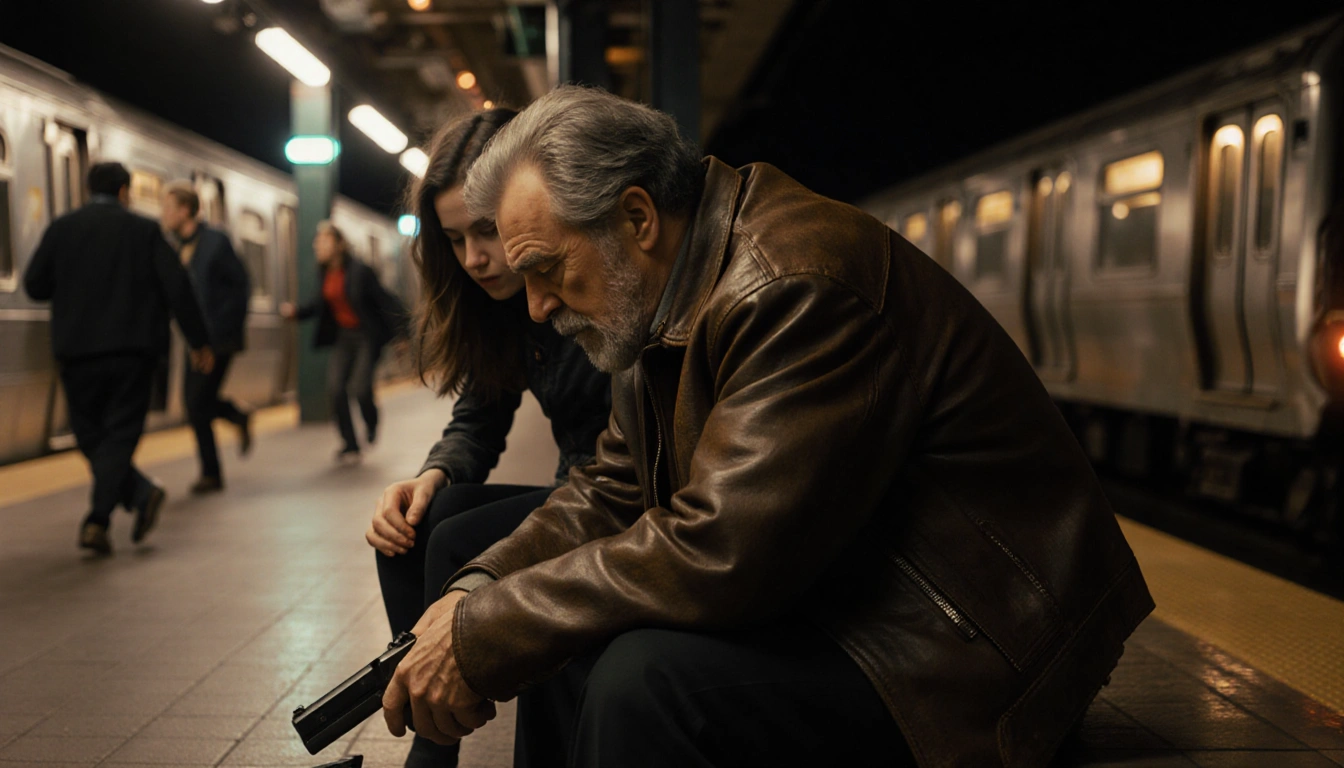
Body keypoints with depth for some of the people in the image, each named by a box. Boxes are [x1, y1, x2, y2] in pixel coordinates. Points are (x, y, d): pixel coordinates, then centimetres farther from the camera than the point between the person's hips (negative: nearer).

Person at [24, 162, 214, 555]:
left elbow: (35, 285, 2)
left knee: (91, 434, 13)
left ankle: (142, 495, 4)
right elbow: (177, 287, -4)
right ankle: (98, 519, -8)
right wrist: (199, 342, 2)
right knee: (120, 435, 2)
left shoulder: (61, 228, 4)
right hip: (133, 349, -1)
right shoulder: (144, 229, 0)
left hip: (78, 350, 1)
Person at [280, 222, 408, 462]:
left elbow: (385, 301, -13)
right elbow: (319, 305, 17)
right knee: (335, 388, -7)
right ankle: (350, 445, 4)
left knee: (360, 389, -15)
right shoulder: (326, 273, 4)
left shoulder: (360, 271, -15)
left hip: (367, 337, -6)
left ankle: (372, 425, 20)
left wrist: (402, 332, -16)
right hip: (342, 338, 6)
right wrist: (296, 312, 0)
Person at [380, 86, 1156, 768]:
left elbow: (717, 553, -30)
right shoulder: (685, 289, 6)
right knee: (564, 632, 8)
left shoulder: (801, 283, -25)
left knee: (648, 676, -28)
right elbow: (613, 489, 12)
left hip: (972, 641, -9)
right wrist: (480, 594, -4)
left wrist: (485, 637, -21)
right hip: (821, 597, 10)